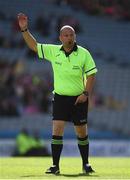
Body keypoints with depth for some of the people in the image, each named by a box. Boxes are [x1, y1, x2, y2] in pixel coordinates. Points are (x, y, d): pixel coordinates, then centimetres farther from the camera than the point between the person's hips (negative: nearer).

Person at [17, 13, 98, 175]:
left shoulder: (84, 53, -6)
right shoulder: (53, 51, -1)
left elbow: (91, 74, -3)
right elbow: (34, 46, 4)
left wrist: (86, 93, -13)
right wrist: (24, 29, -7)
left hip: (79, 99, -1)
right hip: (60, 98, 1)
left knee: (82, 134, 5)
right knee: (56, 131, -10)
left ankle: (85, 164, 21)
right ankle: (55, 166, -6)